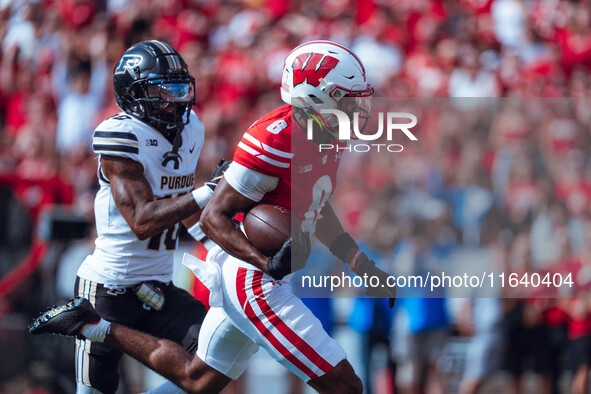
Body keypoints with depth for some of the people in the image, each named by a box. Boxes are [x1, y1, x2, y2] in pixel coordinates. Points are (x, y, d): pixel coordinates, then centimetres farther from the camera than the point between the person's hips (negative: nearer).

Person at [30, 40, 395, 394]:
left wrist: (367, 269, 16)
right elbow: (213, 218, -21)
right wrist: (267, 264, -35)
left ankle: (91, 325, 30)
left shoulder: (327, 137, 5)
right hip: (252, 281, -10)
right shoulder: (273, 142, -24)